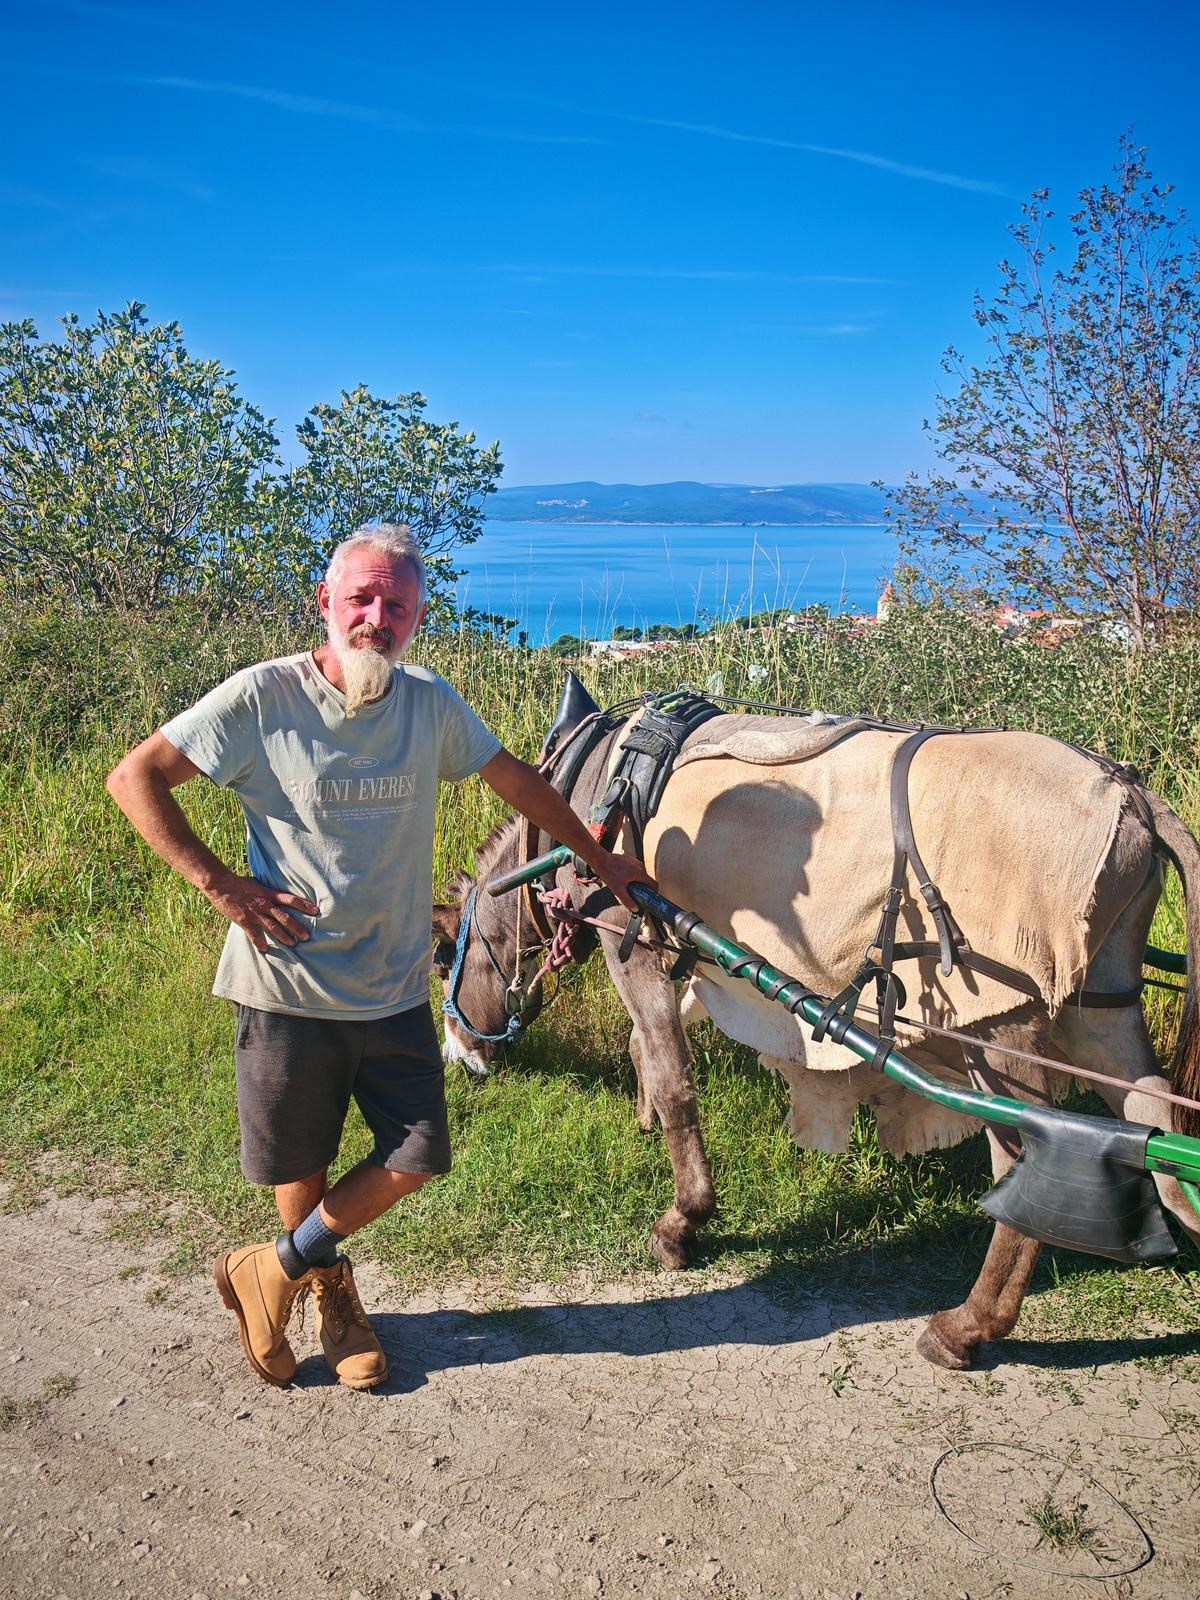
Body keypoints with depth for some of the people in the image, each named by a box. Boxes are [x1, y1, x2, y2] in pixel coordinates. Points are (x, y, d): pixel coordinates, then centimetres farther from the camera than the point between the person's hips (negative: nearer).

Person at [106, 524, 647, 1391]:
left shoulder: (430, 702, -2)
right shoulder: (263, 697, -13)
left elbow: (519, 781, 11)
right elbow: (135, 778, -9)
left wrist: (600, 859, 18)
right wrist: (220, 884, -15)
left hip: (396, 985, 4)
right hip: (290, 984, -3)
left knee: (416, 1158, 4)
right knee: (300, 1160, 13)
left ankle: (274, 1271, 26)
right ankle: (330, 1289, 42)